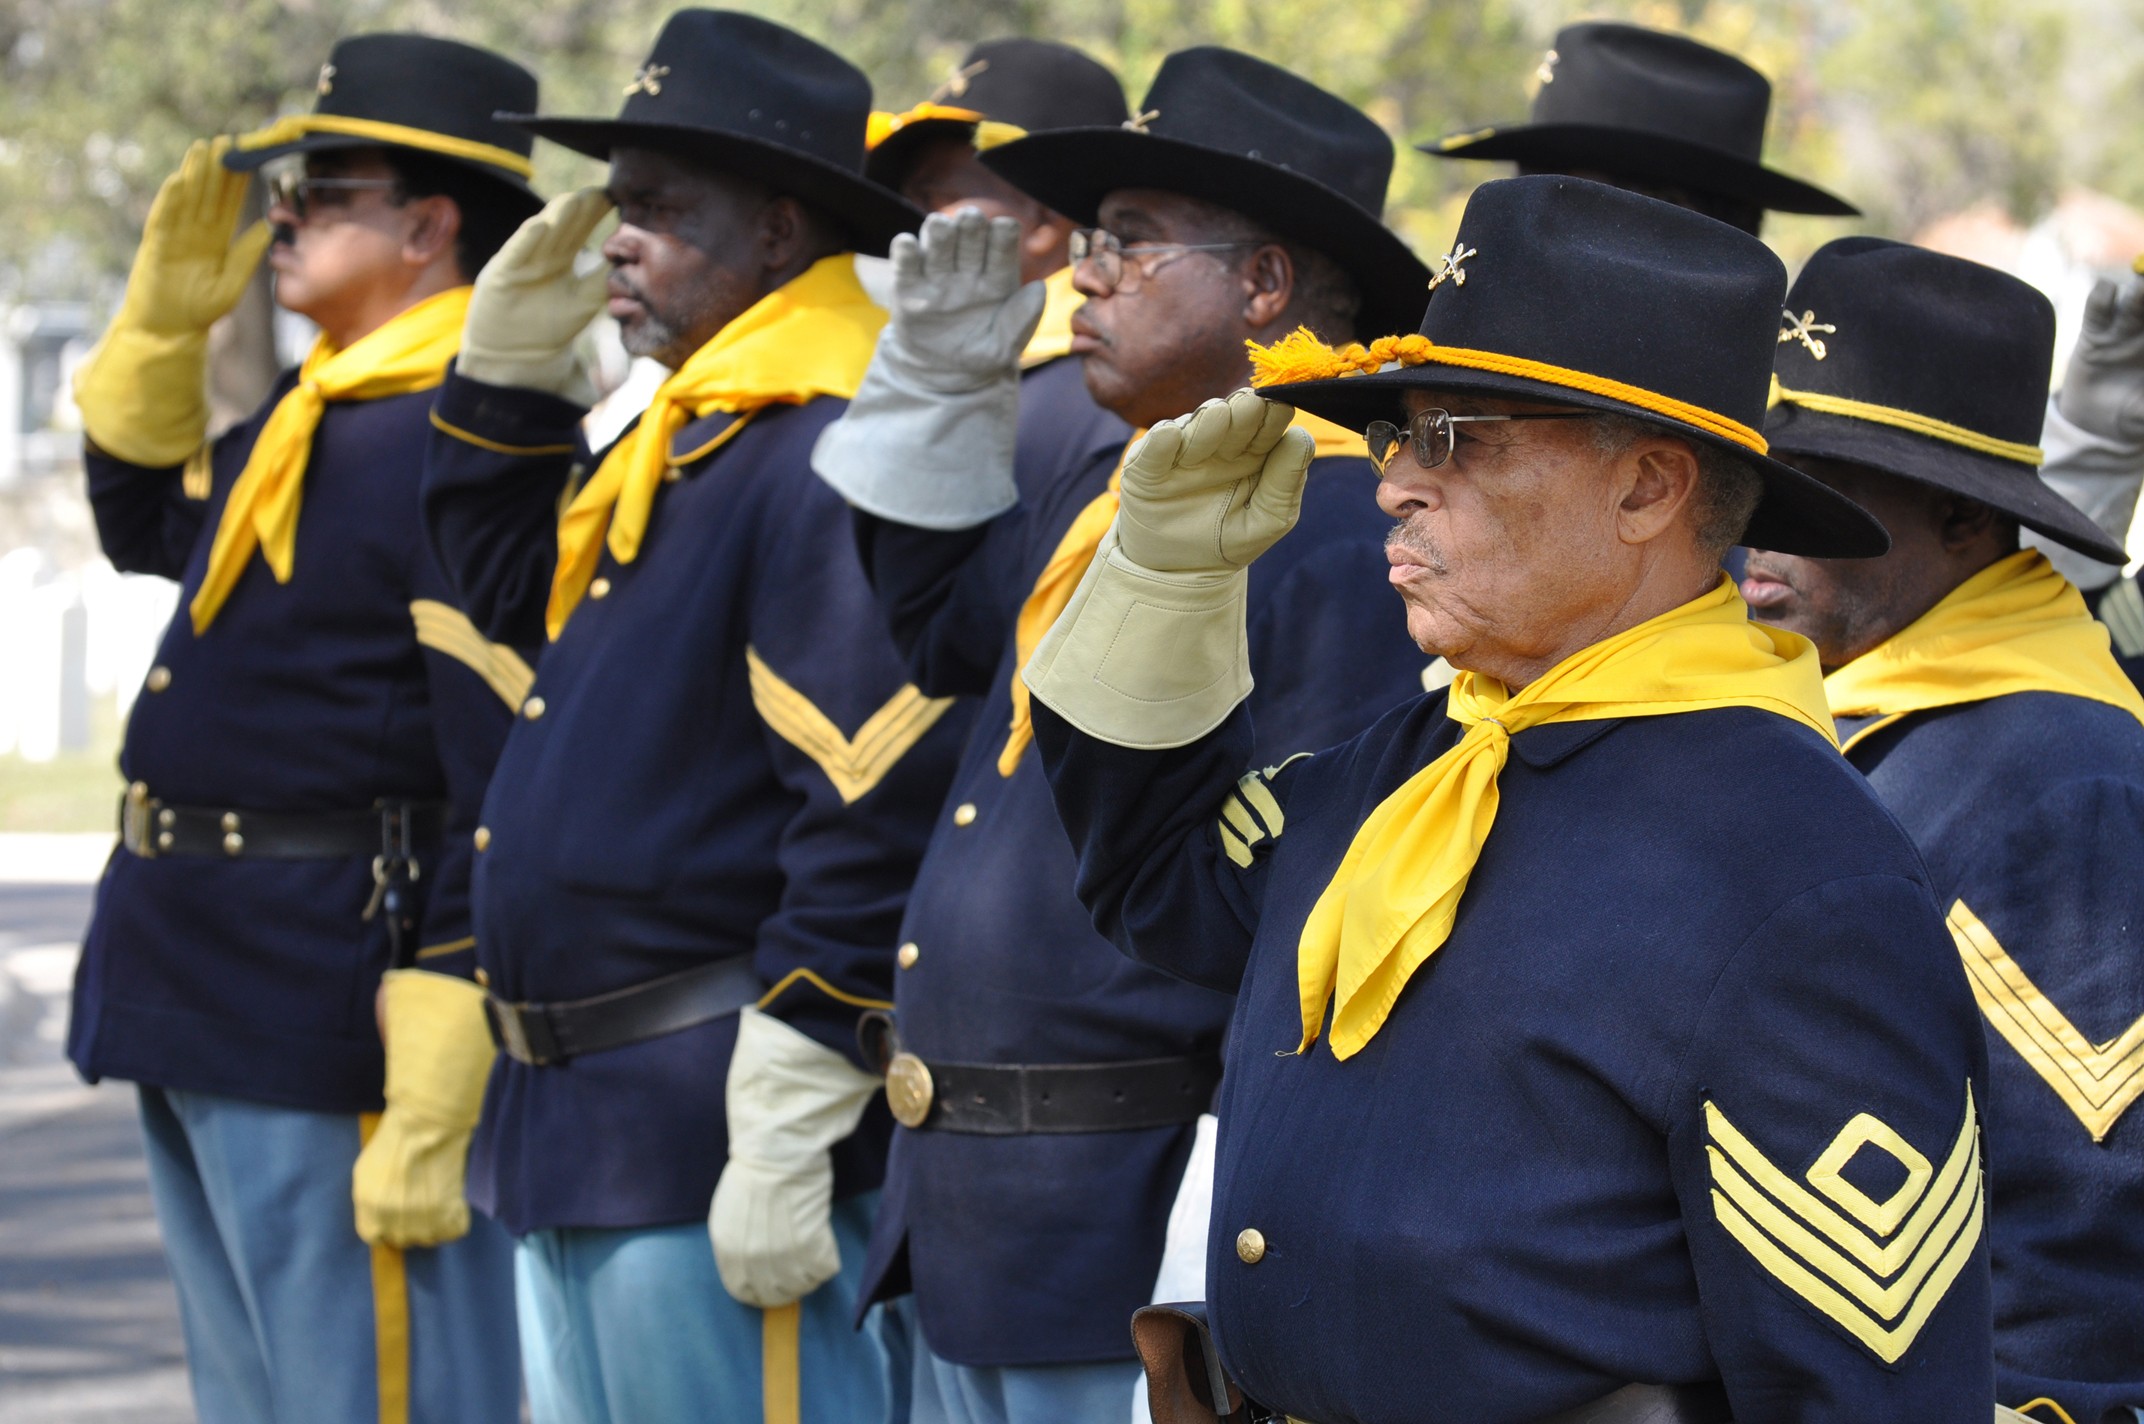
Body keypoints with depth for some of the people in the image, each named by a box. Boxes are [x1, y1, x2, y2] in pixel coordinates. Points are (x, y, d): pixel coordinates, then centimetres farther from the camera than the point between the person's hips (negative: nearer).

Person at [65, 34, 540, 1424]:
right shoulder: (315, 406, 12)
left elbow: (511, 787, -22)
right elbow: (149, 523, 31)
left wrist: (433, 1111, -24)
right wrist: (168, 315, 16)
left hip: (336, 1007, -10)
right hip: (200, 996, 10)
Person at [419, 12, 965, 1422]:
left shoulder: (831, 457, -18)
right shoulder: (682, 440, 14)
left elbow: (872, 816, -23)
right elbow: (509, 584, 31)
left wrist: (787, 1136, -23)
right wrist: (513, 356, 17)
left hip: (705, 1133, -11)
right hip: (573, 1119, 11)